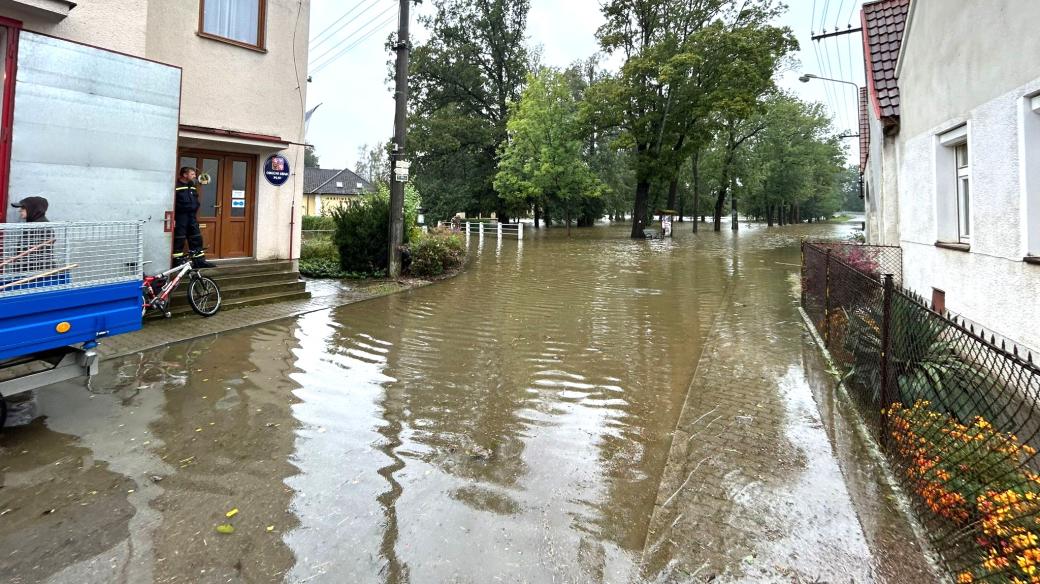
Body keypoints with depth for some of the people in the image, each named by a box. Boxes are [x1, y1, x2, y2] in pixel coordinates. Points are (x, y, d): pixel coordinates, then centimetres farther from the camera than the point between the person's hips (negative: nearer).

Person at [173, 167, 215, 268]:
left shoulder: (192, 186, 13)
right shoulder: (176, 186, -11)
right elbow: (172, 203, -14)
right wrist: (172, 218, -18)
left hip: (192, 217, 7)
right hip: (180, 217, -7)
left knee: (196, 239, 9)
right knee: (179, 240, -1)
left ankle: (199, 261, 14)